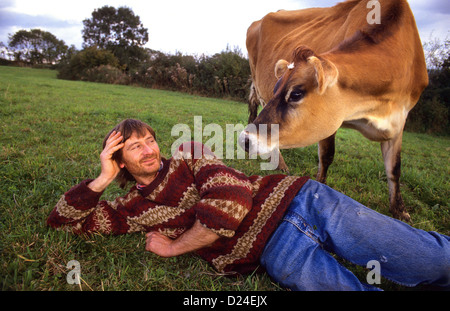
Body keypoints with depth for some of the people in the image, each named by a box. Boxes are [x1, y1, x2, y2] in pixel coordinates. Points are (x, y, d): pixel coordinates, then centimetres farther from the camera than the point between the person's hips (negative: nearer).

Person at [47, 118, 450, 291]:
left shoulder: (188, 154, 5)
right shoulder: (134, 209, 10)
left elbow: (230, 201, -10)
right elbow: (62, 219, 13)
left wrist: (173, 247, -1)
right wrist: (103, 178, -2)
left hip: (295, 199, 1)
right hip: (279, 254, 0)